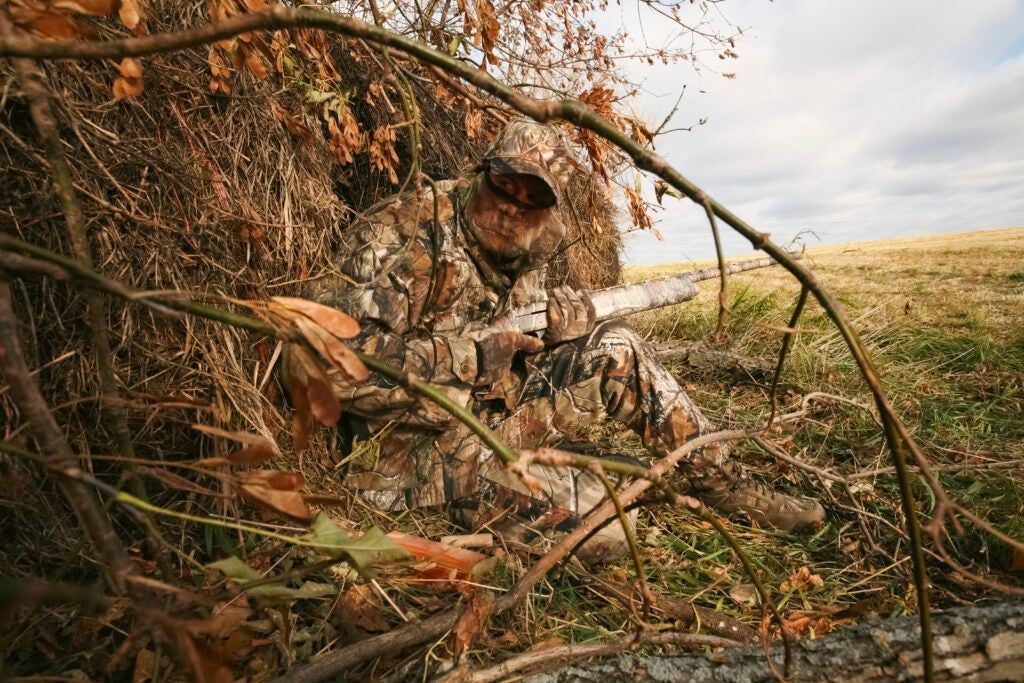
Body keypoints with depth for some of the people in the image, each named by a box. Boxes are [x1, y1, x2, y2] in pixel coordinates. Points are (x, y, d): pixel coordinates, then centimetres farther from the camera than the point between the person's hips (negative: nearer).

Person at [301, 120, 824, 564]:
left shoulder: (525, 252, 3)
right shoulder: (399, 232, -20)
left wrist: (566, 316, -10)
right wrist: (469, 353, -24)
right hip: (408, 441, -7)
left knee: (617, 351, -4)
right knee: (597, 526, -22)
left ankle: (724, 483, 11)